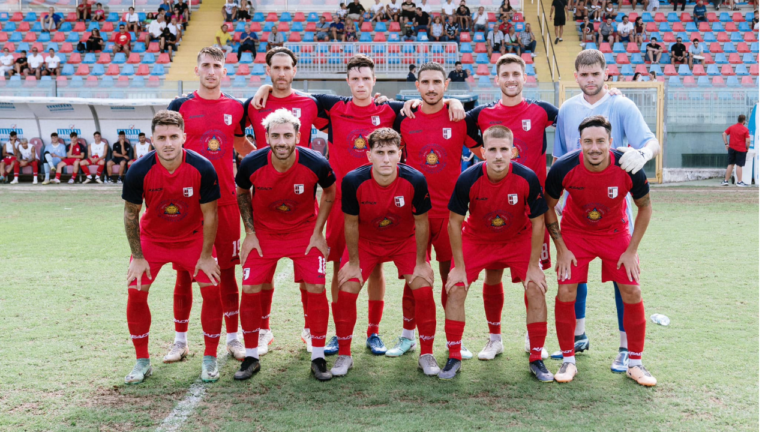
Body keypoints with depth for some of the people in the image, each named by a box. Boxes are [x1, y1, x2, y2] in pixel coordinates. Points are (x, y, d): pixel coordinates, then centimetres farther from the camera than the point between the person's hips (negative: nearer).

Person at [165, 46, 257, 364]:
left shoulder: (235, 108, 9)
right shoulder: (180, 106, 1)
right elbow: (162, 144, 4)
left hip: (225, 199, 2)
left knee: (227, 269, 5)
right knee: (185, 271, 4)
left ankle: (233, 338, 15)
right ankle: (180, 341, 16)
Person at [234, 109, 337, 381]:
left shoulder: (316, 164, -23)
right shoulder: (252, 164, -20)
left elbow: (330, 193, -1)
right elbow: (242, 194, 2)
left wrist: (317, 233, -6)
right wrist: (250, 233, -3)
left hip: (305, 231, -1)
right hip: (264, 233, 1)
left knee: (316, 289, -9)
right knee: (250, 290, -5)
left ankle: (318, 359, 7)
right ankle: (251, 358, 13)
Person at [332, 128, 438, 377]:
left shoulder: (415, 180, -27)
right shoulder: (353, 181, -27)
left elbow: (421, 222, -13)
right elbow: (351, 223, -13)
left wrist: (421, 262, -8)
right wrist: (353, 262, -8)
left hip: (406, 240, 0)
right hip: (366, 241, 0)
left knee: (423, 288, -13)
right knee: (346, 289, -11)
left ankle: (426, 355, 5)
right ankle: (344, 355, 7)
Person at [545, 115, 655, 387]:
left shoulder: (629, 169, -25)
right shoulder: (563, 169, -25)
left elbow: (645, 208, -7)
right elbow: (548, 207, -8)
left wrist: (632, 250, -9)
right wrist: (561, 249, -10)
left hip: (616, 233, 1)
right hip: (575, 232, 0)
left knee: (632, 293, -6)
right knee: (565, 294, -10)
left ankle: (635, 363, 11)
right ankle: (568, 361, 7)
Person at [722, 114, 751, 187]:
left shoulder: (731, 127, 4)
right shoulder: (745, 129, -10)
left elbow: (724, 134, 5)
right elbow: (748, 140, -16)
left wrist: (726, 144, 7)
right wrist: (747, 148, -1)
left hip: (732, 148, 5)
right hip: (741, 150, -4)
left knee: (730, 164, 12)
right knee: (739, 165, -3)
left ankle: (726, 180, 15)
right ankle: (739, 182, 0)